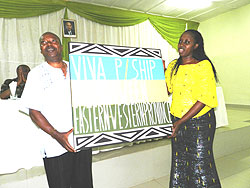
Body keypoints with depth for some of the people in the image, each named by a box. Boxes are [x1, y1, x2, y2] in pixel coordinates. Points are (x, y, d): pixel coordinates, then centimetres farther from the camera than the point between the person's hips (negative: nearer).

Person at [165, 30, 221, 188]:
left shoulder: (204, 66, -9)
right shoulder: (173, 66, 8)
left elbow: (204, 99, -15)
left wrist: (181, 121, -19)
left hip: (200, 122, -5)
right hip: (177, 121, 5)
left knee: (200, 163, 5)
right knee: (179, 162, 15)